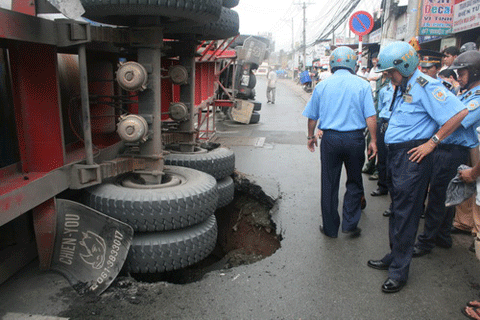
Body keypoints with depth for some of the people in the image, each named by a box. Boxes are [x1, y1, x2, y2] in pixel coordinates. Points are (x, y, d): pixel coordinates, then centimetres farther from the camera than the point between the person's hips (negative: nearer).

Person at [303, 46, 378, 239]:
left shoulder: (322, 85, 3)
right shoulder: (362, 85, -1)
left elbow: (312, 117, 8)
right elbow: (371, 117, -5)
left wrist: (311, 137, 22)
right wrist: (373, 141, 3)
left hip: (330, 139, 1)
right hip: (355, 139, 0)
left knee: (329, 185, 9)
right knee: (354, 183, 16)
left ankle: (330, 228, 19)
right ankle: (350, 225, 17)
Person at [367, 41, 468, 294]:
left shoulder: (424, 86, -15)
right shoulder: (403, 87, 14)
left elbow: (459, 113, -21)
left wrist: (431, 142, -17)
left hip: (412, 156, -9)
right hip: (395, 154, 9)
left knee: (405, 213, -3)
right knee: (397, 208, 17)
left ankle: (399, 270, 9)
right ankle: (394, 256, 31)